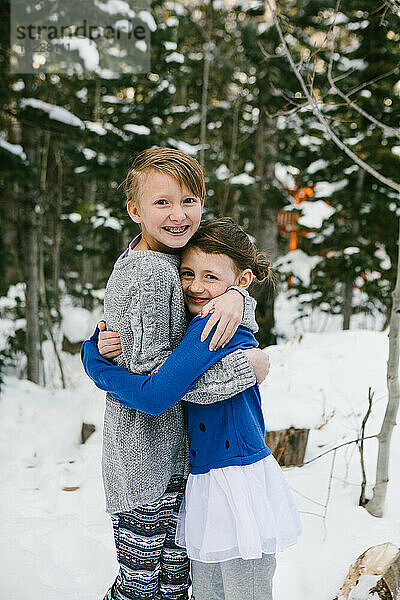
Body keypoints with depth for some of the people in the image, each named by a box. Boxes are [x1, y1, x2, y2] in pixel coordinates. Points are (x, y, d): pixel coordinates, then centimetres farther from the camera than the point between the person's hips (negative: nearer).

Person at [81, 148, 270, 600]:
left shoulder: (165, 262, 9)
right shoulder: (151, 273, -19)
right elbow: (149, 368, -23)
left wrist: (234, 297, -17)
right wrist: (243, 367, -19)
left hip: (169, 452, 9)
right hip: (145, 459, -9)